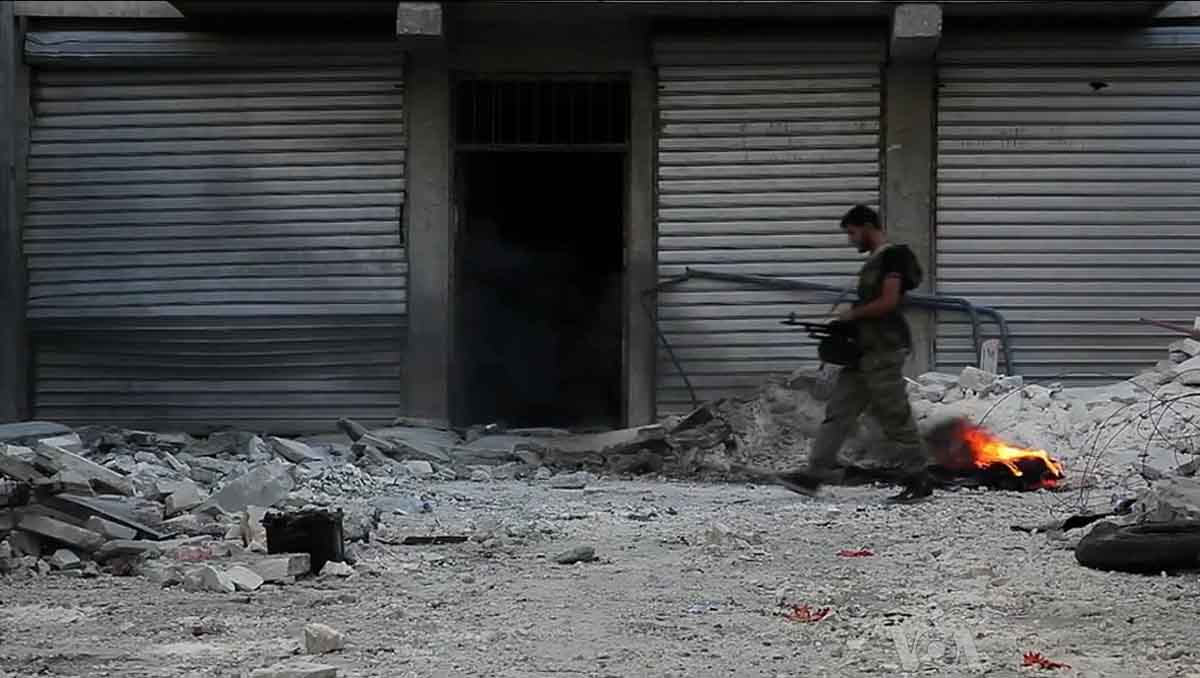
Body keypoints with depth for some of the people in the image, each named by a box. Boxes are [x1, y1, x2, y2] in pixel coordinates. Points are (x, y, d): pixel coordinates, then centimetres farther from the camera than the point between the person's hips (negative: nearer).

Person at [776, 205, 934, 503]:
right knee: (838, 412, 3)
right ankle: (815, 473, 1)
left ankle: (920, 480, 4)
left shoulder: (891, 256, -10)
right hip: (864, 350, 10)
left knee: (895, 417, -4)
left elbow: (889, 301, -20)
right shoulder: (873, 260, 19)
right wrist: (847, 322, 11)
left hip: (884, 350, -10)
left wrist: (853, 314, -10)